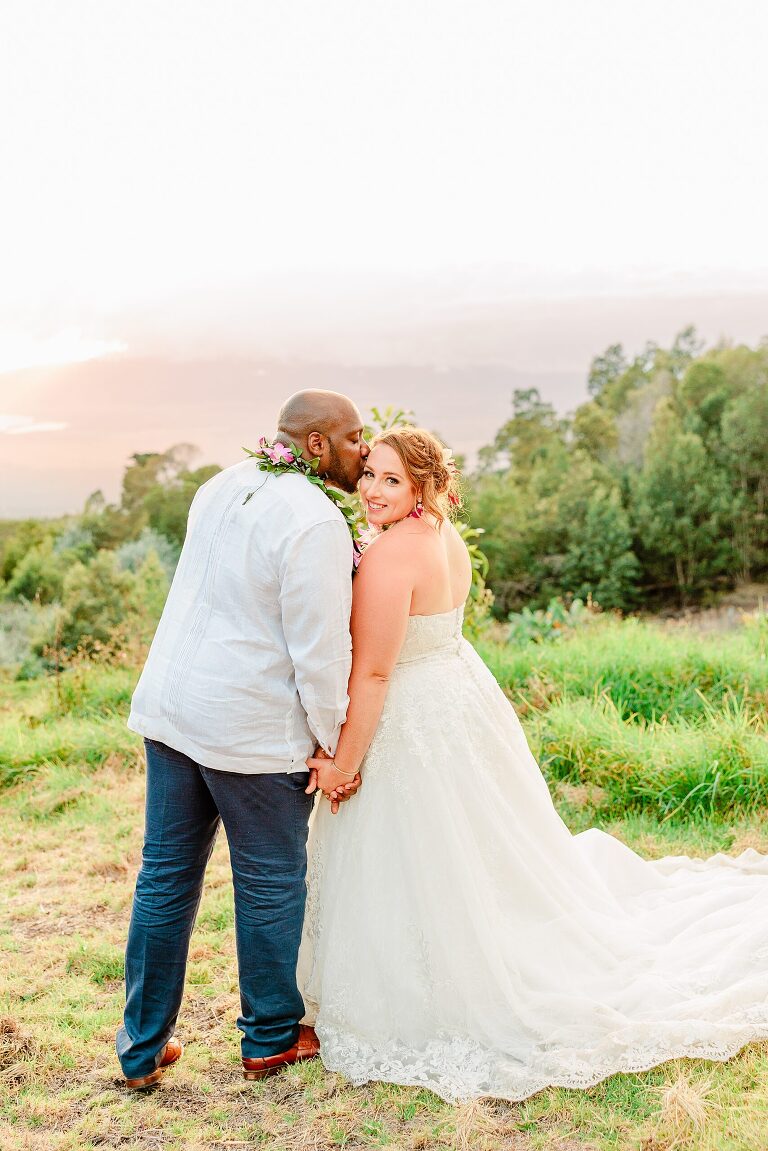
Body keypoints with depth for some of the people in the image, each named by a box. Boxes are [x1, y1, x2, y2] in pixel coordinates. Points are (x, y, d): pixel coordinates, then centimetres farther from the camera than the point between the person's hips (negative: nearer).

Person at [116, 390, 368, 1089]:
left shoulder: (219, 488, 7)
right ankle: (271, 1039, 30)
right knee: (271, 885, 11)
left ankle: (142, 1049, 26)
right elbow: (321, 651, -18)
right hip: (254, 730, -8)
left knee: (166, 875, 14)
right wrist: (334, 745, -6)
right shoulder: (318, 524, -18)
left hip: (169, 706, 8)